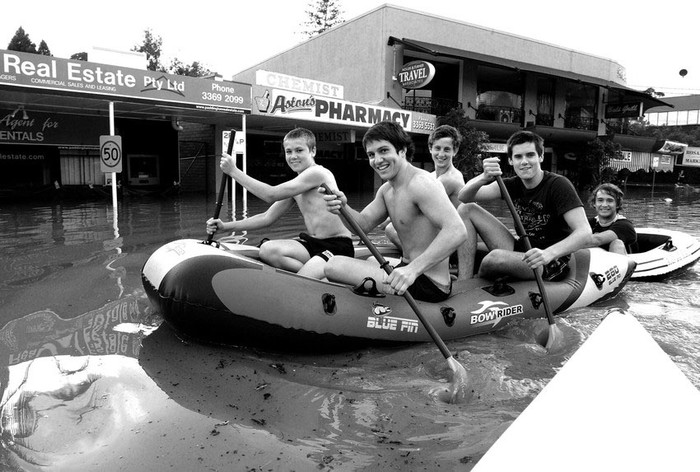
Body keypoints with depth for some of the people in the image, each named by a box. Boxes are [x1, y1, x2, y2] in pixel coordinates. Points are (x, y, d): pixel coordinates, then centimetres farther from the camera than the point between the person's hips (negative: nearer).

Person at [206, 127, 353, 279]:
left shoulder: (317, 173, -13)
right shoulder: (295, 186, 15)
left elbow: (271, 195, -16)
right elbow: (267, 218, 14)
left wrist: (234, 171, -9)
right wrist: (225, 226, 5)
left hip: (339, 246, -9)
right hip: (314, 244, 9)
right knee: (267, 250, -17)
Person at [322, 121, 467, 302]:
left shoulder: (420, 183, -19)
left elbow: (457, 231, -30)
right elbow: (364, 224, 6)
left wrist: (413, 269, -40)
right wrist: (343, 208, -15)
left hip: (429, 286, -9)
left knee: (334, 266, -16)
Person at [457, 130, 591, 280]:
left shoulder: (558, 185, -13)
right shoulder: (513, 185, 3)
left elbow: (584, 233, -24)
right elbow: (464, 197, -8)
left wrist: (549, 253, -43)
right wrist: (483, 178, -31)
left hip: (551, 263, -6)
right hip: (520, 251, 6)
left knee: (495, 257, -36)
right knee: (467, 209, -4)